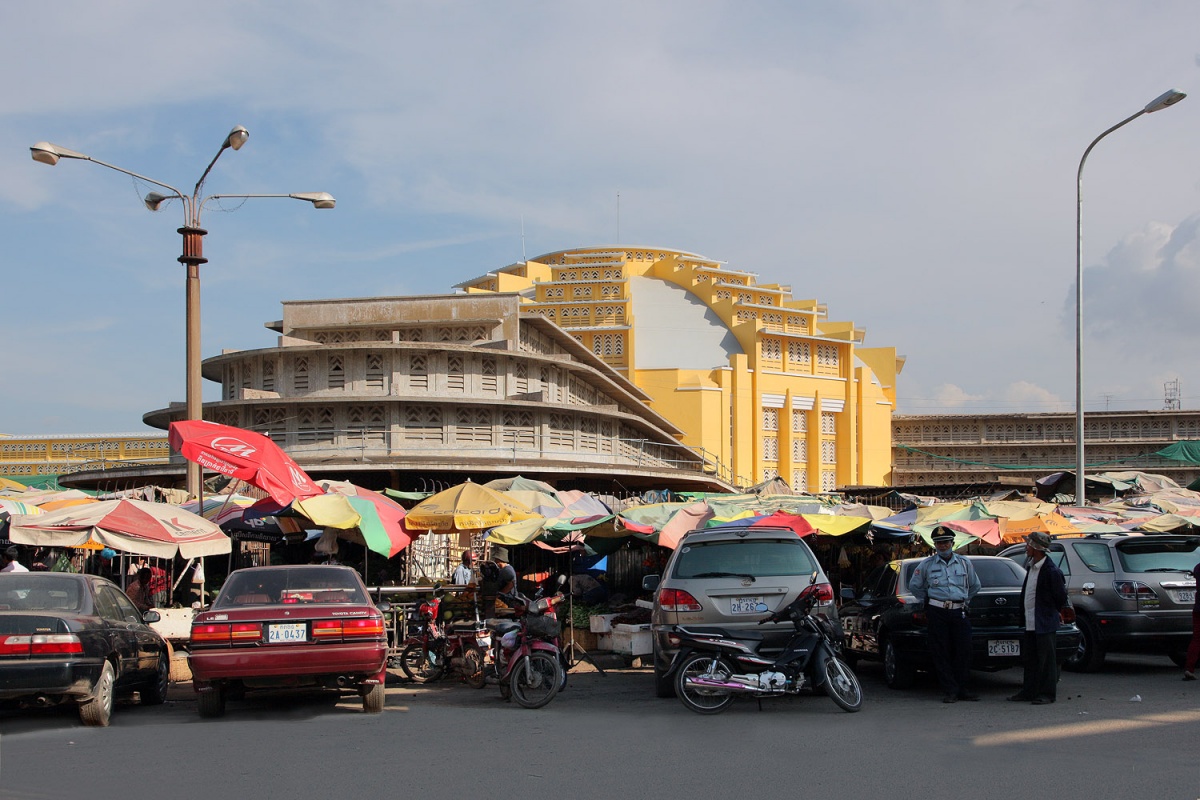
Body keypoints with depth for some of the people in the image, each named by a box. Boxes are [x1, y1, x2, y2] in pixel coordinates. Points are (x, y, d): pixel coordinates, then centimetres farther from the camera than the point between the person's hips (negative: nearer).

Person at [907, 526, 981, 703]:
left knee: (963, 651, -2)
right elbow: (914, 585, 18)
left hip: (959, 613, 1)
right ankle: (951, 691, -1)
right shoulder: (927, 565, 6)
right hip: (937, 613, -1)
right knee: (941, 653, -4)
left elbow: (974, 585, 25)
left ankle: (961, 689, 7)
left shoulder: (964, 563, 11)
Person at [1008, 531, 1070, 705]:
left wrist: (1053, 612, 3)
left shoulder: (1051, 570, -16)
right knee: (1030, 658, 13)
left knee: (1046, 659, -1)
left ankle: (1047, 694, 5)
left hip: (1044, 623, -9)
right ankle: (1028, 692, 20)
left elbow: (1060, 595, -10)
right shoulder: (1031, 567, 10)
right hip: (1030, 623, 9)